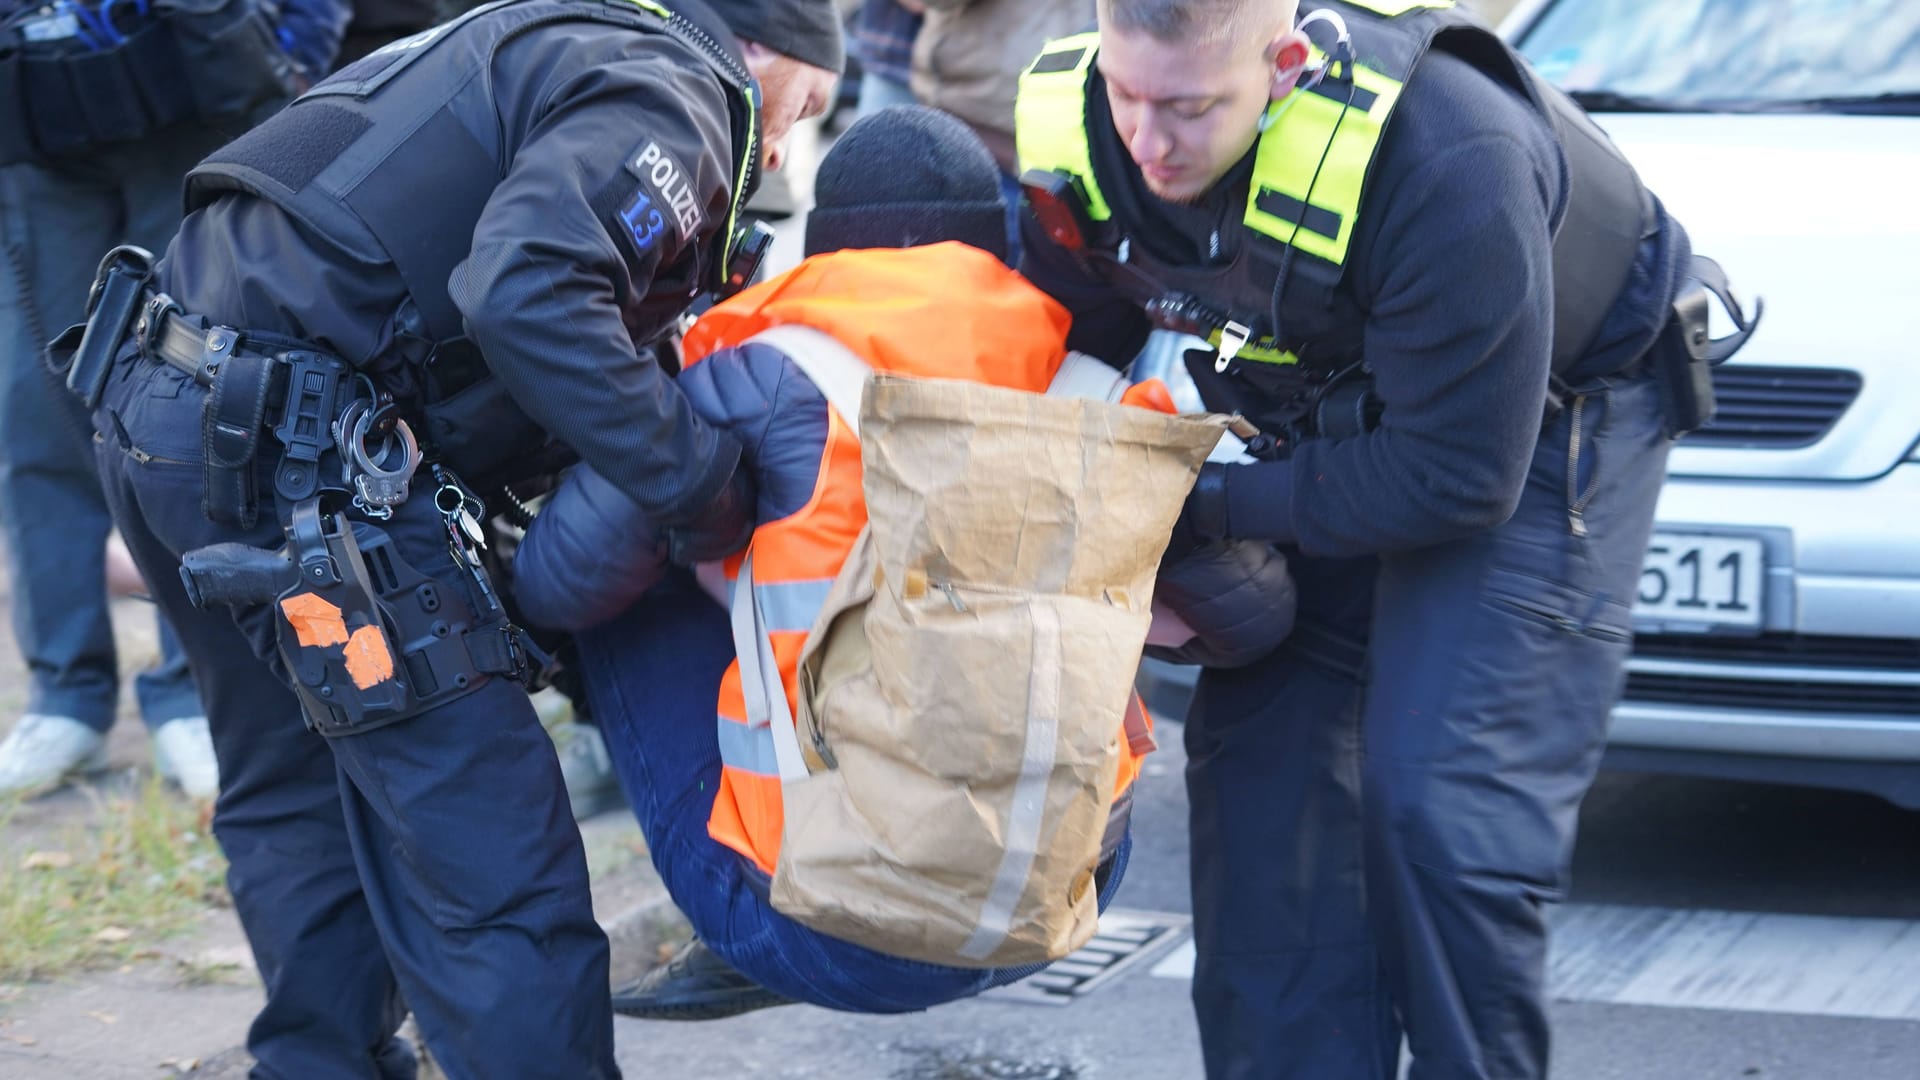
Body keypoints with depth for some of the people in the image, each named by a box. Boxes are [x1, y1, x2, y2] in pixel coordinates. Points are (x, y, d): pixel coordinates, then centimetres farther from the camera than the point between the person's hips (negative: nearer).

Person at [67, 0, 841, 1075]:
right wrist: (700, 480, -17)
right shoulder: (667, 97, -5)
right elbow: (526, 296, -23)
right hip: (289, 442, -10)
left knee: (299, 787, 23)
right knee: (490, 853, -7)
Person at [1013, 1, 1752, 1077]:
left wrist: (1203, 508, -25)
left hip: (1543, 423, -6)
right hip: (1325, 420, 6)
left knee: (1441, 797, -16)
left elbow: (1457, 477, -32)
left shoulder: (1444, 158, -39)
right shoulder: (1075, 131, -21)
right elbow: (1069, 353, 0)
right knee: (1259, 765, 1)